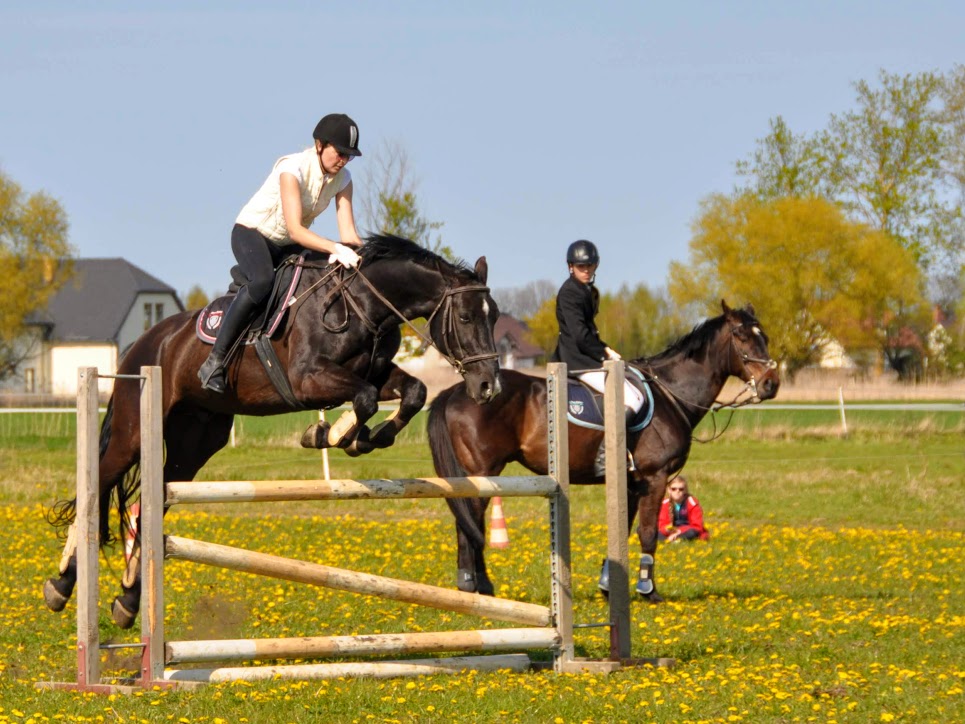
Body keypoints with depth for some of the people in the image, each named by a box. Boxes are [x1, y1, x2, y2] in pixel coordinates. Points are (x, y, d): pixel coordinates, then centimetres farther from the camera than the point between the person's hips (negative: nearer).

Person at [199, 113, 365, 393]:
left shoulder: (342, 179, -6)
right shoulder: (293, 170, -27)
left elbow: (348, 233, -9)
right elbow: (295, 229, -36)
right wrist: (335, 248, -48)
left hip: (288, 245, 7)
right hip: (251, 233, -7)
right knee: (262, 281, -37)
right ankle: (214, 362, -35)